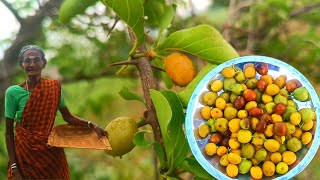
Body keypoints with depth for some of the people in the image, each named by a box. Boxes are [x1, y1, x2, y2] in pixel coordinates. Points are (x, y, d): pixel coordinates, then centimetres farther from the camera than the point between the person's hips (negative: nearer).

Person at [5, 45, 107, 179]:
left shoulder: (54, 87, -3)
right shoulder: (13, 92, -11)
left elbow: (68, 117, 7)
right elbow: (9, 133, -8)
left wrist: (92, 125, -9)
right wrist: (14, 169, -12)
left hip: (51, 153, 2)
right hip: (25, 155, -2)